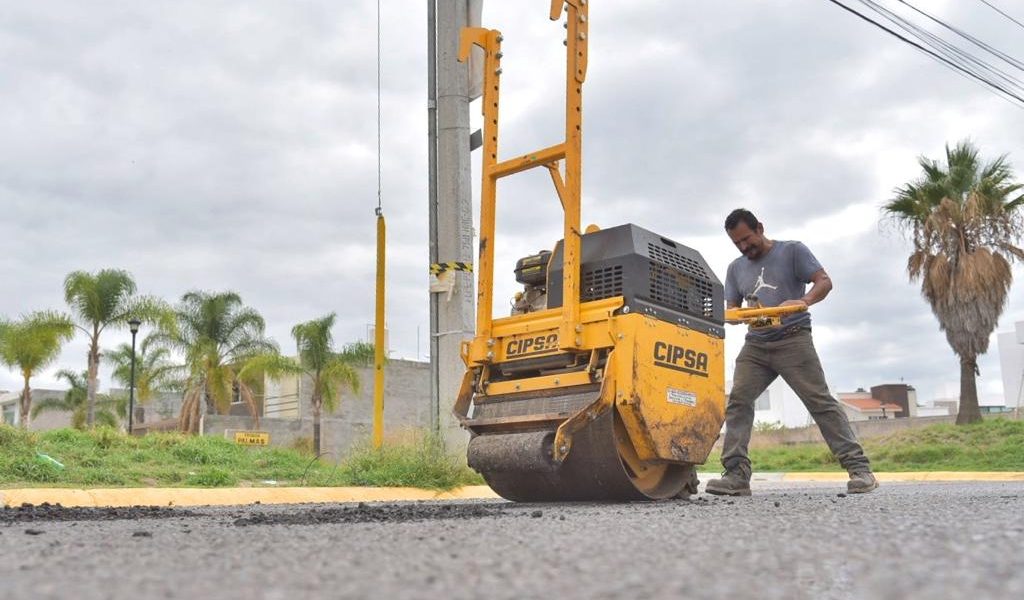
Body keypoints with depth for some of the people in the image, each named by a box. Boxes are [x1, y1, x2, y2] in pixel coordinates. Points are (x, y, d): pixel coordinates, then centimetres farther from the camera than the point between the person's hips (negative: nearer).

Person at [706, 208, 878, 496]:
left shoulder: (792, 251, 3)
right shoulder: (736, 268, 18)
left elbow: (824, 281, -5)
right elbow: (731, 309, 16)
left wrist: (803, 301, -26)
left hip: (793, 339, -4)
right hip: (755, 345, 5)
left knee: (820, 401, -9)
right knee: (737, 400, -10)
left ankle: (858, 467, -5)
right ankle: (736, 474, -11)